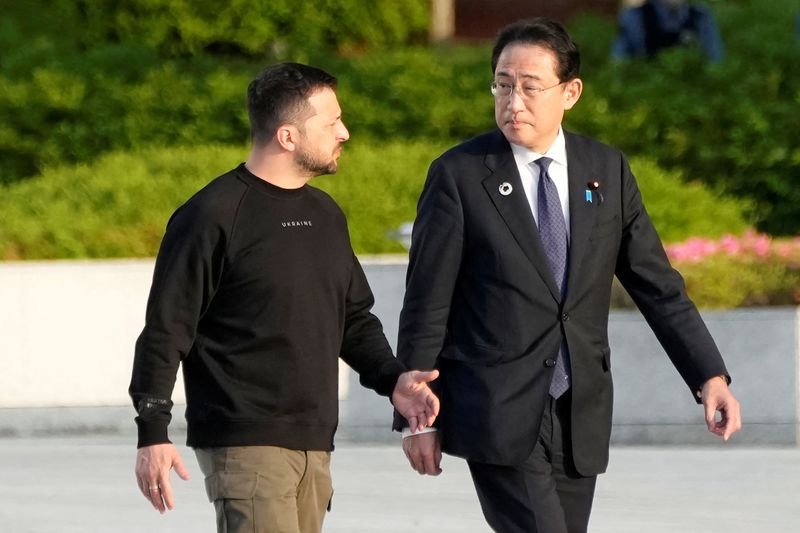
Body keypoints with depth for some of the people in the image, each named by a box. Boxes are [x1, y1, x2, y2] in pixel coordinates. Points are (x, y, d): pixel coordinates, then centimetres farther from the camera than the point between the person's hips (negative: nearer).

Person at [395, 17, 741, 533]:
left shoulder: (608, 170, 7)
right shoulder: (459, 174, -5)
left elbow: (657, 285, 9)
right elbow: (426, 305, -3)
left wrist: (710, 377, -2)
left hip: (580, 416, 4)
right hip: (497, 415, -4)